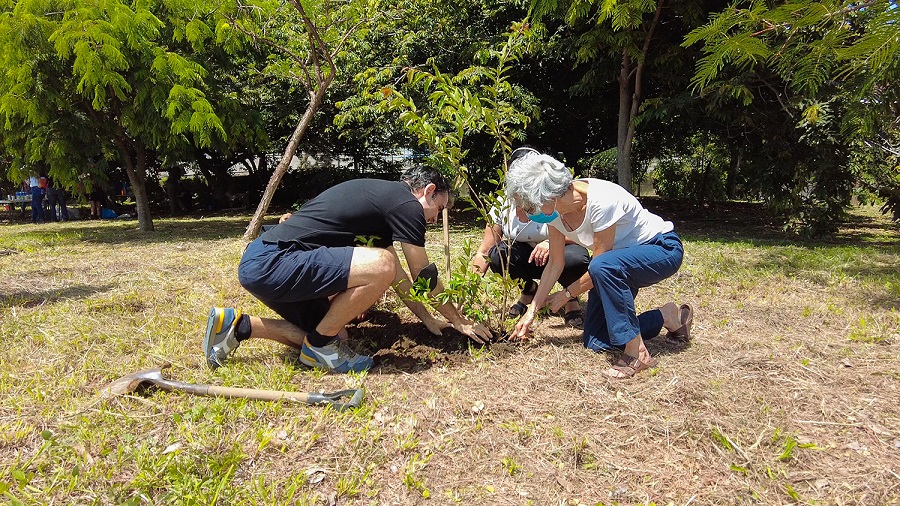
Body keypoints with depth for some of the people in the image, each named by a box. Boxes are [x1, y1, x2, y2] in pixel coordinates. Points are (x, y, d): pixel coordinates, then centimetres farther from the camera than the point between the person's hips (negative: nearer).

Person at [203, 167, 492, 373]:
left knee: (333, 334, 17)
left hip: (259, 265, 11)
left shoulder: (382, 197, 23)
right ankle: (320, 345, -4)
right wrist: (460, 321, 15)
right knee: (381, 265, -23)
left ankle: (236, 325, 16)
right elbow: (425, 276, 1)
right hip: (272, 262, -11)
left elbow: (396, 277, 29)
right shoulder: (405, 203, -6)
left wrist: (428, 320, 31)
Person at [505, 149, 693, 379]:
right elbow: (554, 266, -2)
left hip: (663, 249, -8)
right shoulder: (555, 209, -12)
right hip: (620, 259, 8)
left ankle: (637, 352, -25)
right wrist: (530, 313, -4)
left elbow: (598, 266, -25)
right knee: (595, 342, 1)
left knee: (603, 266, -41)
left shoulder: (601, 201, -34)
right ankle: (668, 316, 18)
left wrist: (567, 293, -11)